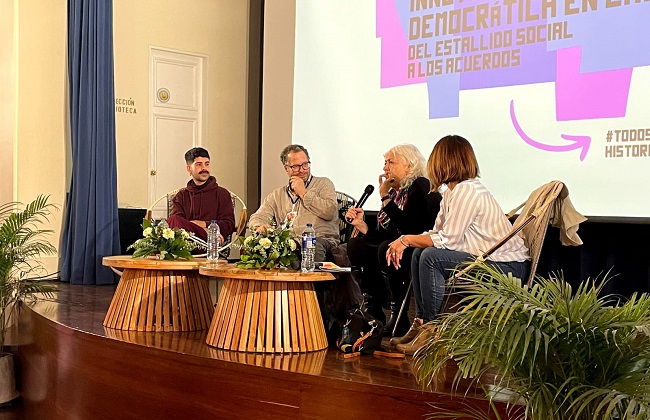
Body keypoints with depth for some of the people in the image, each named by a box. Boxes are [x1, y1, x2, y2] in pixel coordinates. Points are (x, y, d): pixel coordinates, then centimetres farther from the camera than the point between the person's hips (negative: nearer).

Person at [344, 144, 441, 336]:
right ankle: (375, 311, -1)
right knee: (356, 245, -2)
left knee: (387, 249, -34)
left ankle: (399, 316, -19)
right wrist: (362, 225, -7)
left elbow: (410, 229, -26)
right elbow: (383, 235, 10)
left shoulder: (421, 187, -12)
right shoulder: (395, 191, 11)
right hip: (398, 248, 9)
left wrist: (386, 199, -21)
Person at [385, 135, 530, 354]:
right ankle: (421, 324, 5)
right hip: (487, 260, 10)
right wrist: (404, 243, -9)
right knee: (419, 253, 3)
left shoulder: (466, 191, -19)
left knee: (432, 257, -22)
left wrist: (406, 239, -12)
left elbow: (447, 240, -22)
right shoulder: (452, 192, 11)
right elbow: (437, 234, 7)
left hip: (508, 267, -10)